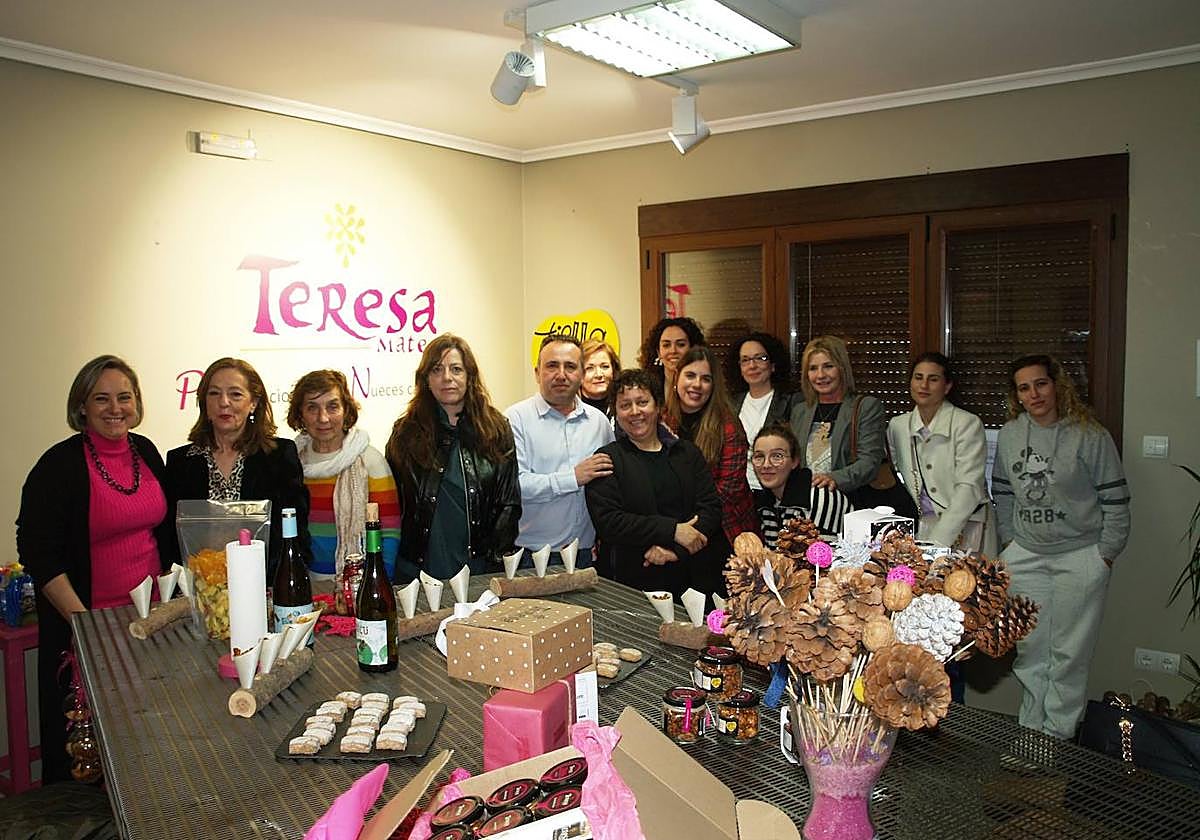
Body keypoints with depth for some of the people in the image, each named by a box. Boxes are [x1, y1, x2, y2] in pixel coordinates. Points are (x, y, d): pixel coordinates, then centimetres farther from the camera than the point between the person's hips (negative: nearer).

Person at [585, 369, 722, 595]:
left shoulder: (688, 453, 11)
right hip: (628, 582, -3)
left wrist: (675, 550, -13)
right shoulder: (608, 459, 0)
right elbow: (607, 521, -12)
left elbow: (712, 510, 2)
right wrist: (672, 531, -15)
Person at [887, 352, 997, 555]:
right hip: (922, 527, 3)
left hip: (964, 528, -3)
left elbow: (969, 488, -13)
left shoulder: (968, 424, -7)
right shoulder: (897, 425, 7)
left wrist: (937, 540, -20)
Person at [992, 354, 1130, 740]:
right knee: (1028, 650, 11)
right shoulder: (1009, 435, 3)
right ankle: (1029, 733, 24)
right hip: (1025, 557, 4)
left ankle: (1058, 736, 16)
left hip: (1079, 556, -4)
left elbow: (1115, 499, -5)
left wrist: (1105, 555, -6)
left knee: (1069, 653, 4)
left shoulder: (1090, 436, -9)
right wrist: (1009, 540, 9)